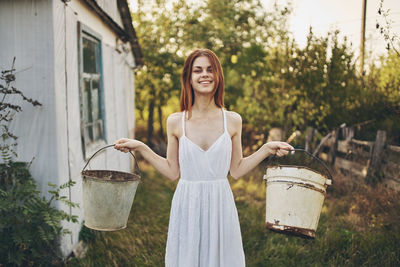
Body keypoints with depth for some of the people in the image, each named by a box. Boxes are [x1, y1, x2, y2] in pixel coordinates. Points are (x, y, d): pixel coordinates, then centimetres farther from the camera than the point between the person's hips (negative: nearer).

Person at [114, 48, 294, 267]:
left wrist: (267, 150, 0)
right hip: (187, 206, 0)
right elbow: (172, 171, 4)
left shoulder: (232, 120, 0)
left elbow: (236, 170, 6)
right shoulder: (175, 122, -1)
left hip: (220, 206, 1)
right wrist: (141, 148, -2)